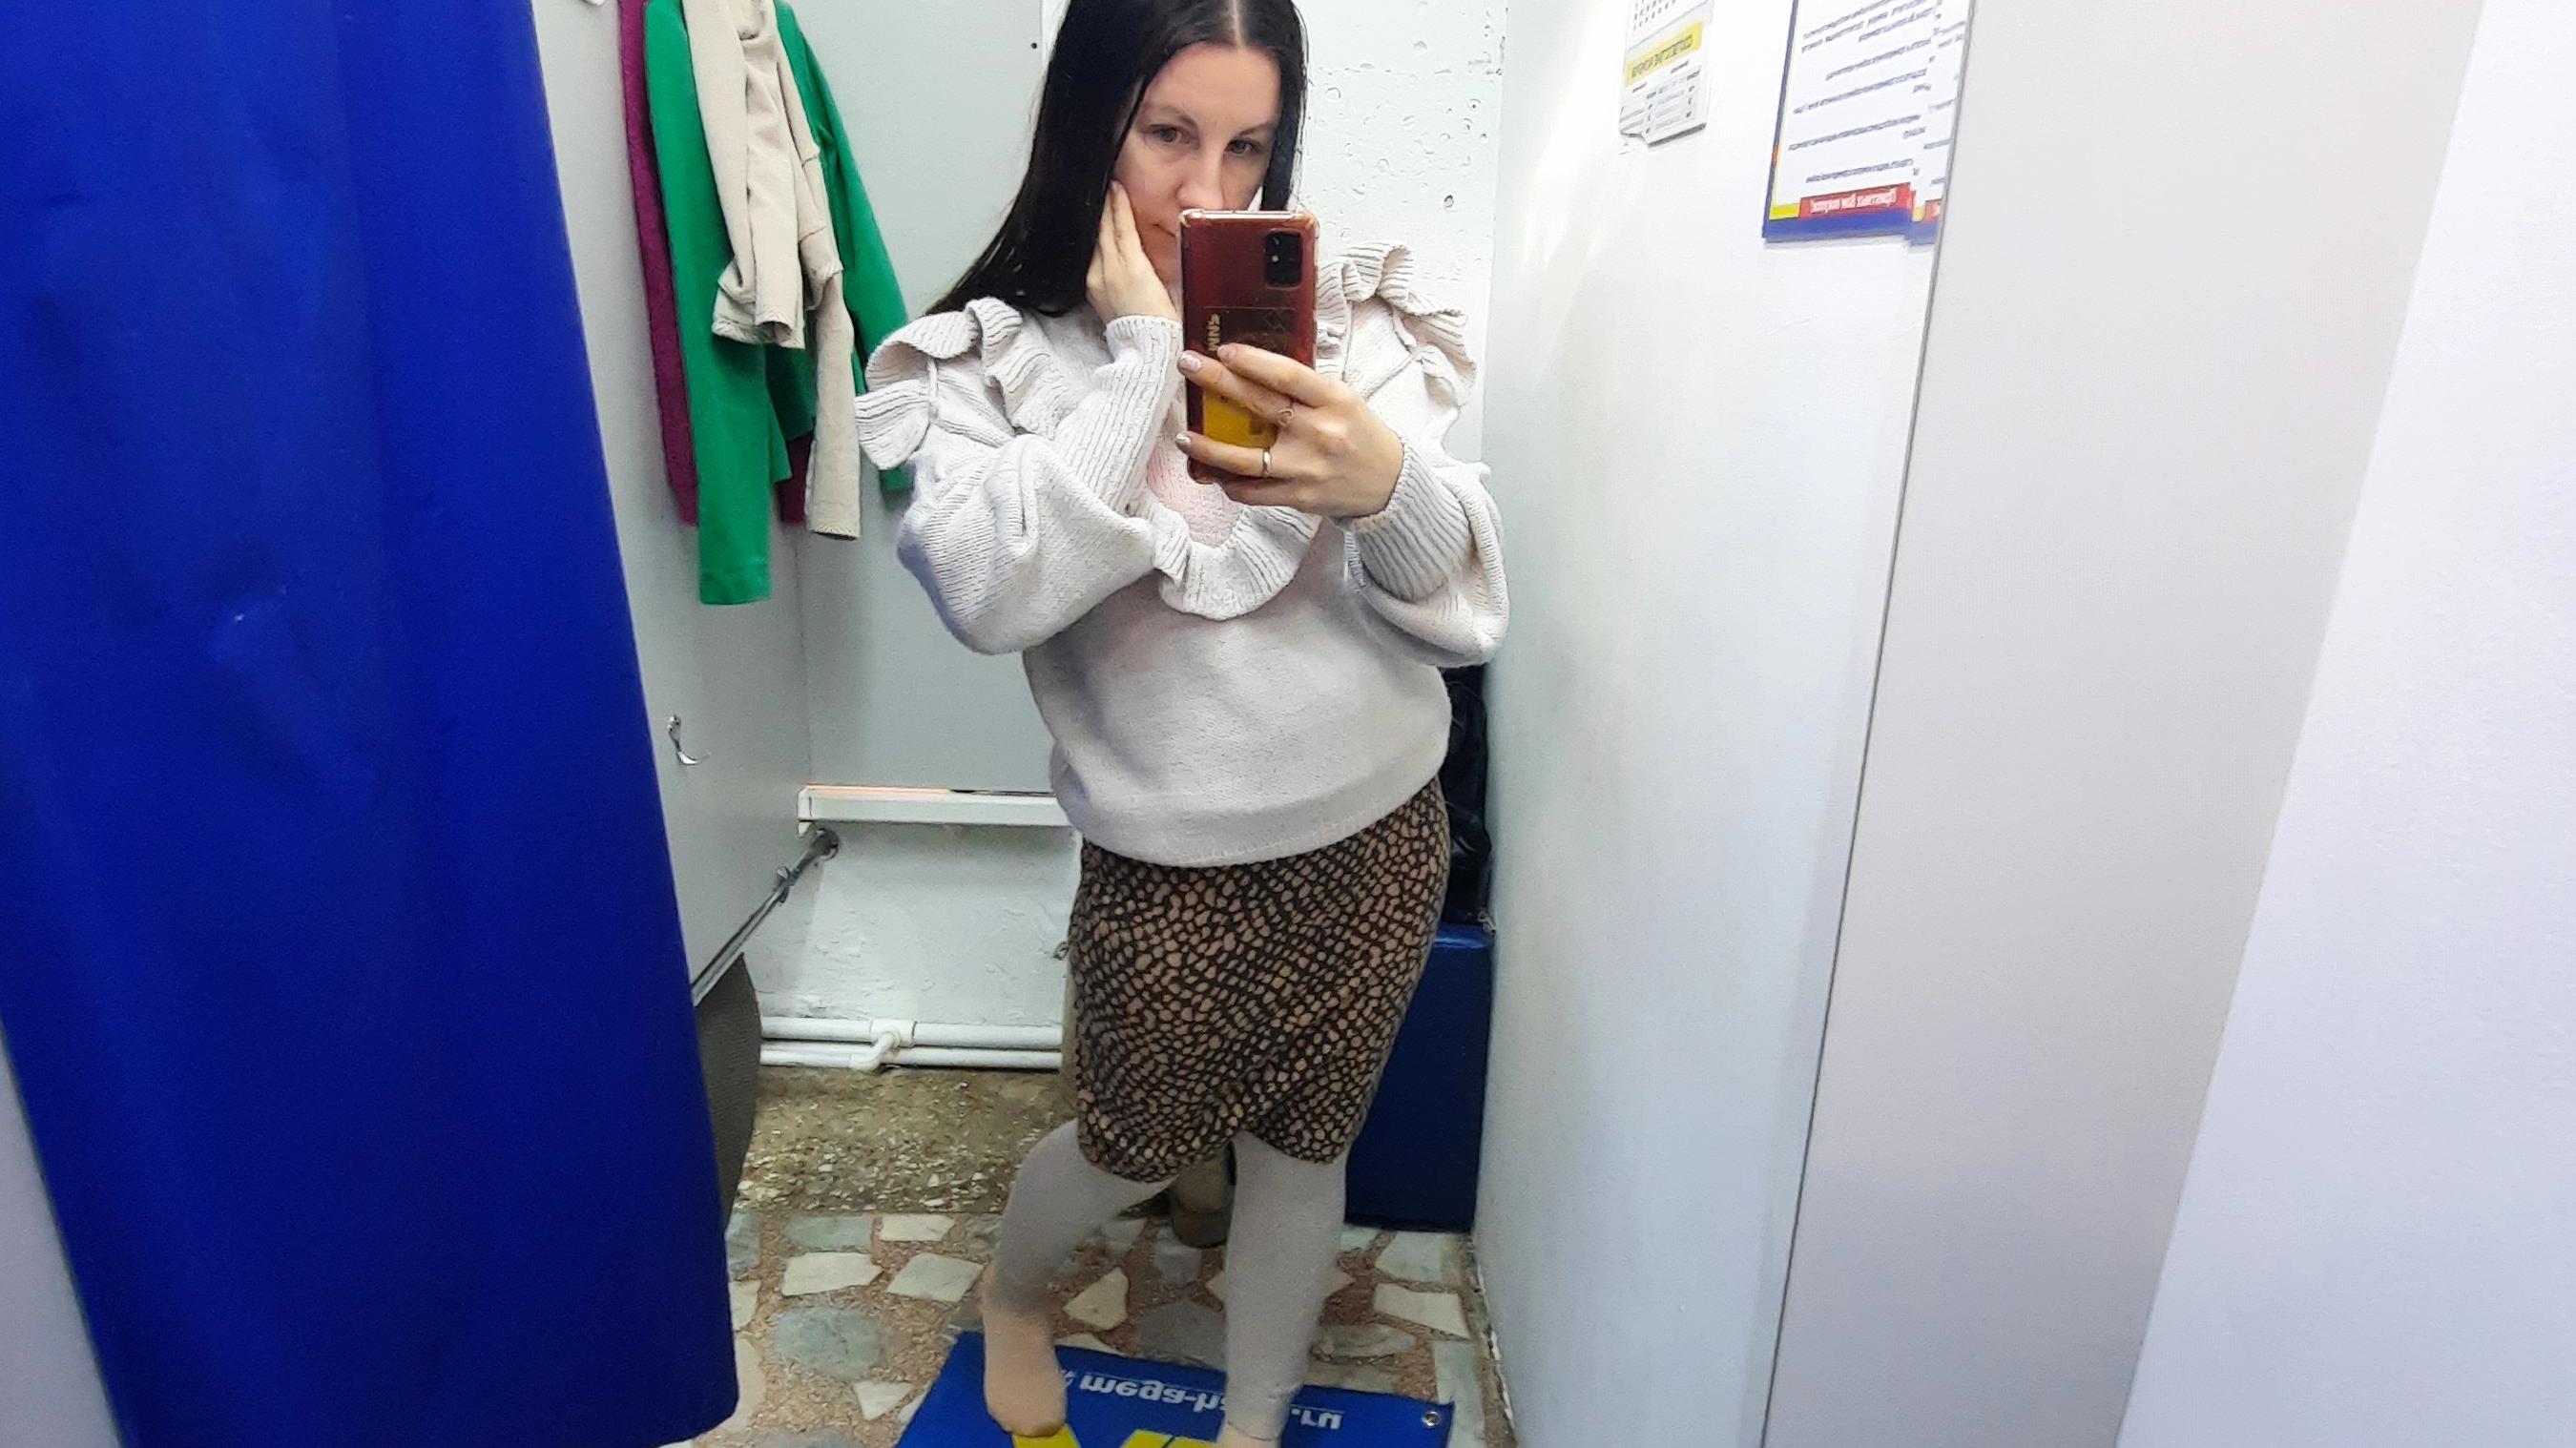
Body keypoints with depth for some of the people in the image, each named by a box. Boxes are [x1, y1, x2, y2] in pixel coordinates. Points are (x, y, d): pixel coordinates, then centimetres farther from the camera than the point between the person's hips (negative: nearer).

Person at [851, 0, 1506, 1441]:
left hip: (1379, 835, 3)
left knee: (1304, 1147, 18)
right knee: (1137, 1145, 18)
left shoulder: (1342, 320, -4)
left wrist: (1388, 483, -31)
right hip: (1171, 868, -2)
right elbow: (991, 594, -25)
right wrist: (1144, 353, -21)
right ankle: (1013, 1292, 53)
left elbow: (1468, 609, -9)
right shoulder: (996, 361, -7)